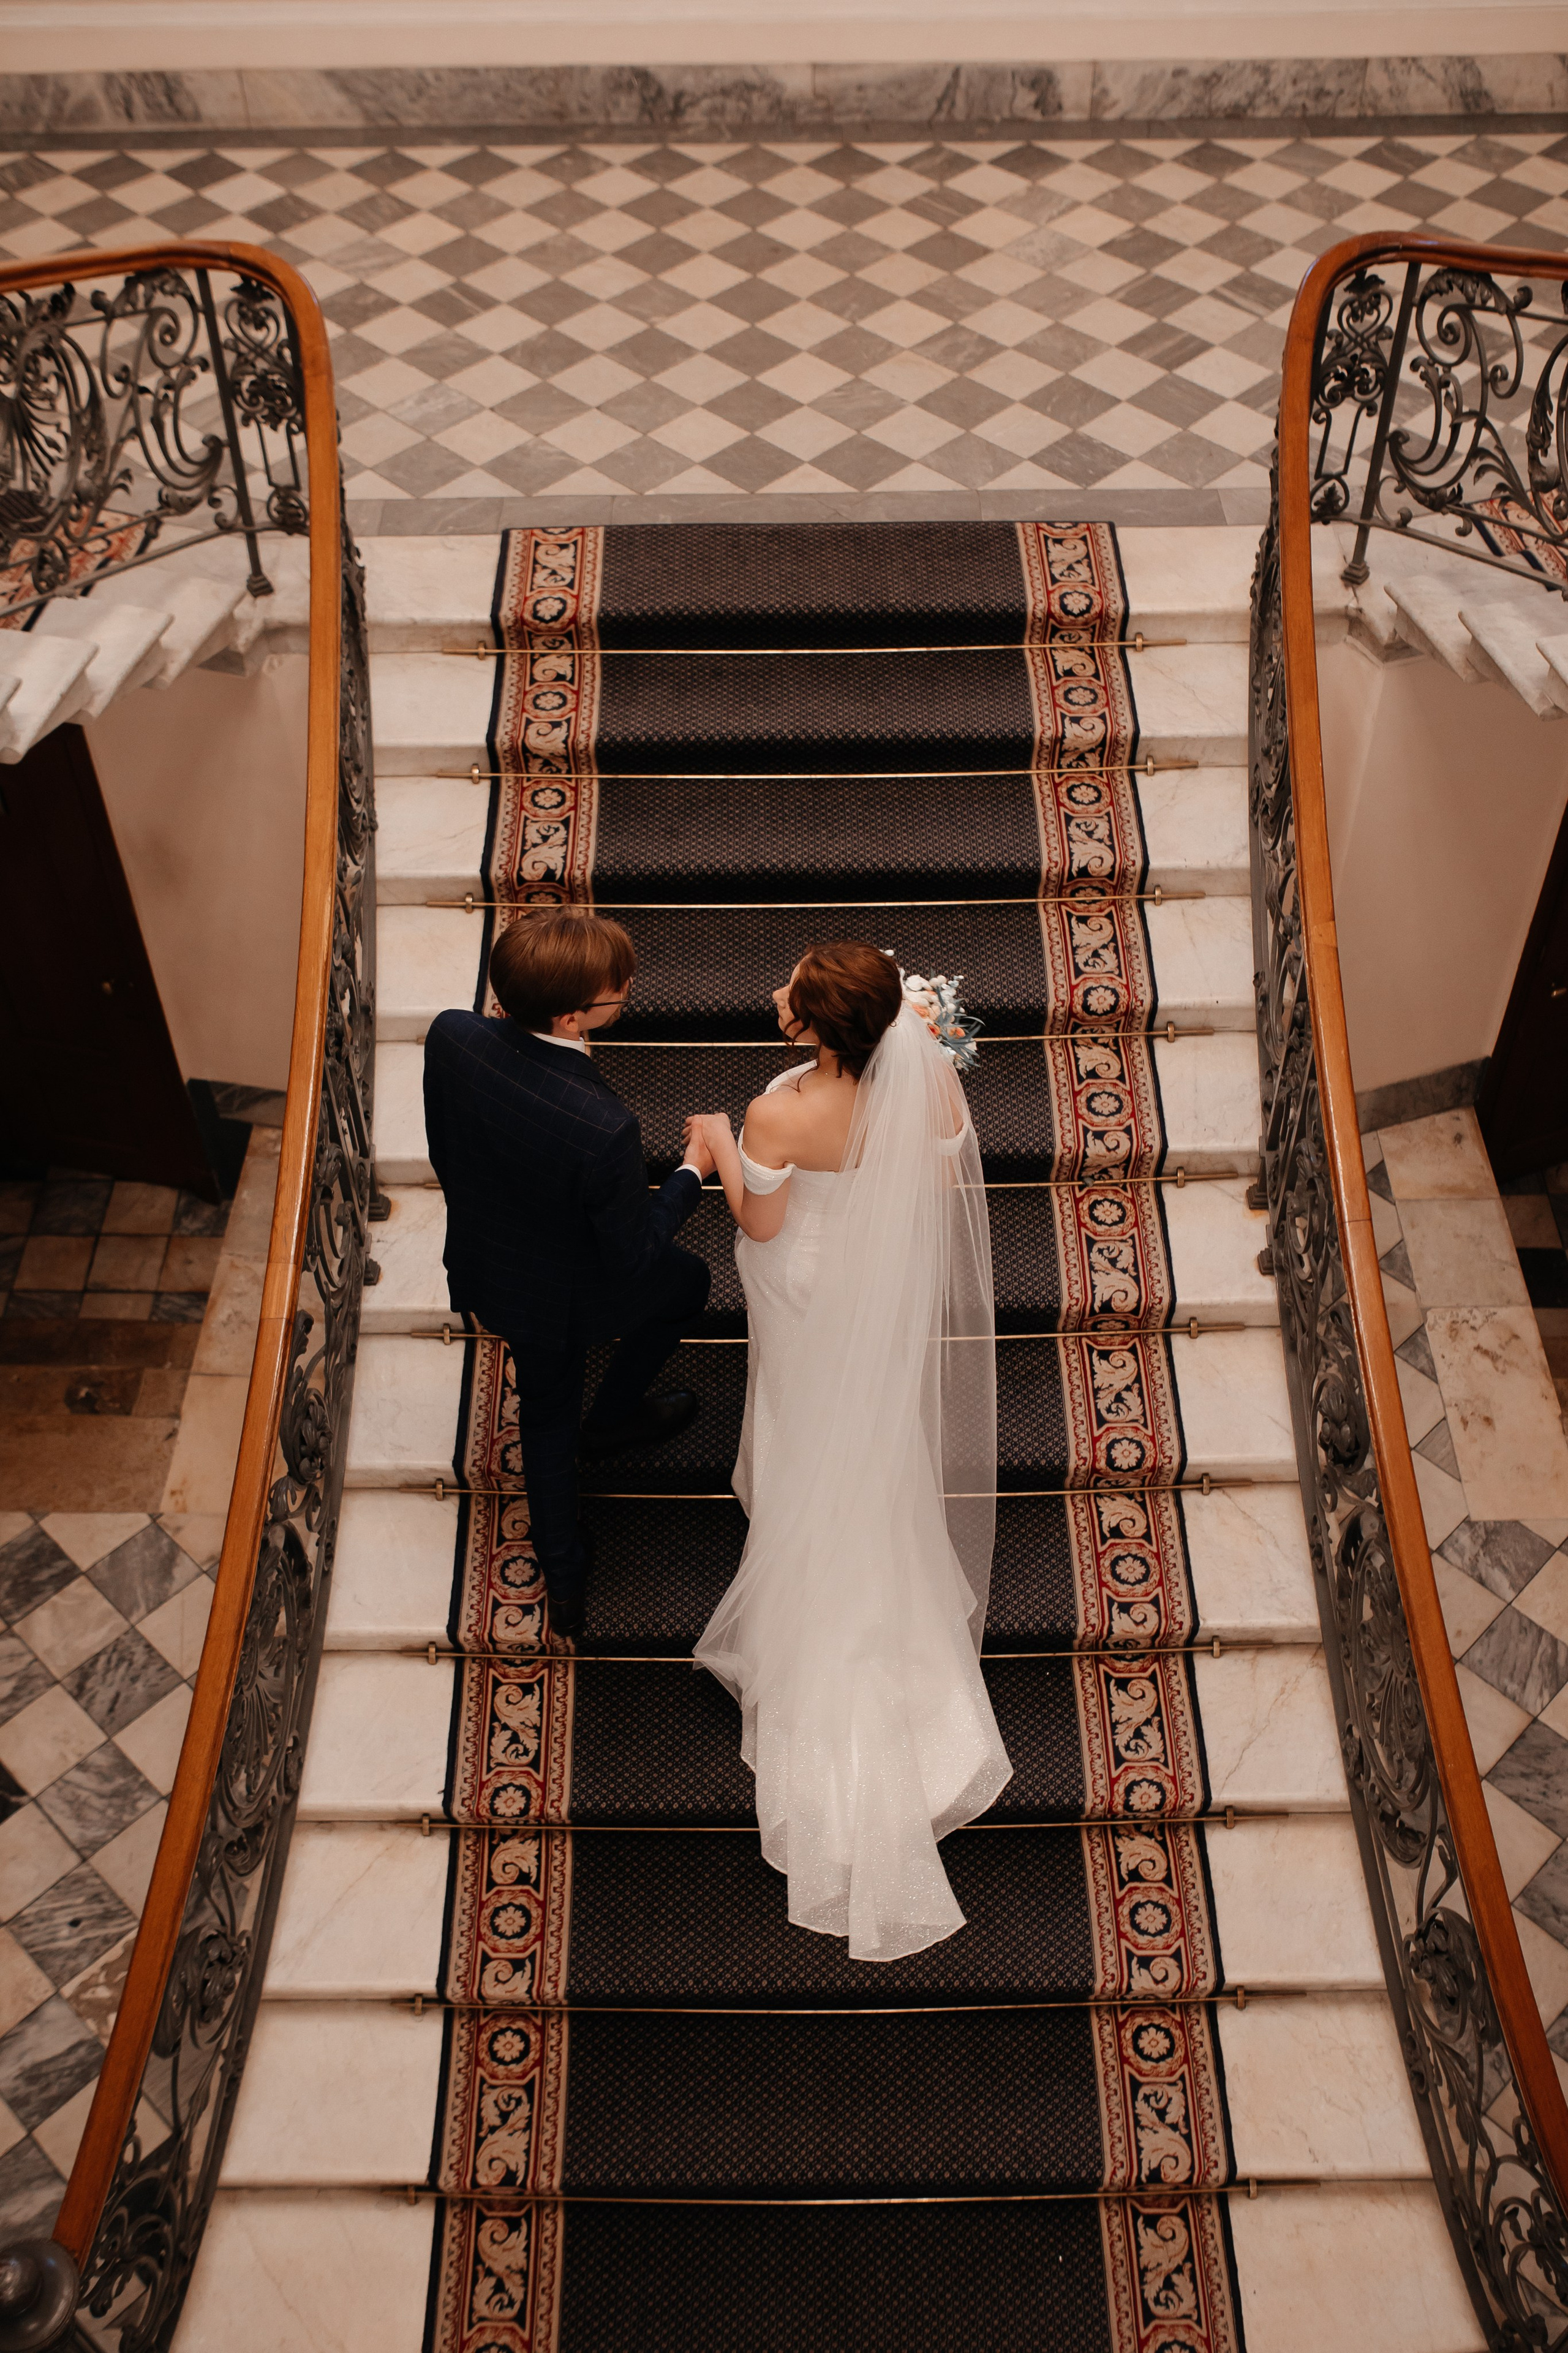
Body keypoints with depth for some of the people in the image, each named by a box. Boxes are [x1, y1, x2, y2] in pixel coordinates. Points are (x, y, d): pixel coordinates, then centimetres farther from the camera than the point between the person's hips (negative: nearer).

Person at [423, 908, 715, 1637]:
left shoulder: (451, 1037, -25)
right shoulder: (603, 1126, -42)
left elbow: (444, 1154, -5)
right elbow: (633, 1253, -25)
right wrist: (692, 1172, -9)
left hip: (483, 1269, 5)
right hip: (565, 1295, -5)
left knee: (546, 1412, 30)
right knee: (686, 1281, 29)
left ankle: (563, 1578, 48)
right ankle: (611, 1417, 51)